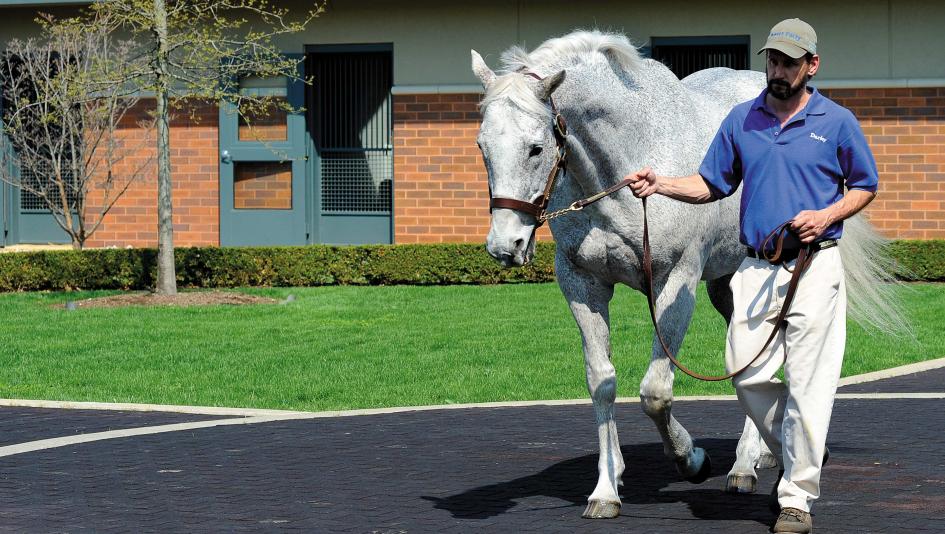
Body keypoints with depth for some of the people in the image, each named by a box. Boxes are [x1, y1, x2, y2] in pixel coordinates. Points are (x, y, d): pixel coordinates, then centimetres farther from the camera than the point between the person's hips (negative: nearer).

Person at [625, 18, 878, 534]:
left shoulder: (837, 122, 1)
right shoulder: (741, 120, 9)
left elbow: (865, 186, 8)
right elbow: (711, 185, 13)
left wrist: (827, 215, -9)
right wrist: (658, 184, -4)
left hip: (814, 267, -3)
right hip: (755, 268, 4)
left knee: (807, 385, -4)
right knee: (748, 375, 0)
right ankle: (791, 456, 27)